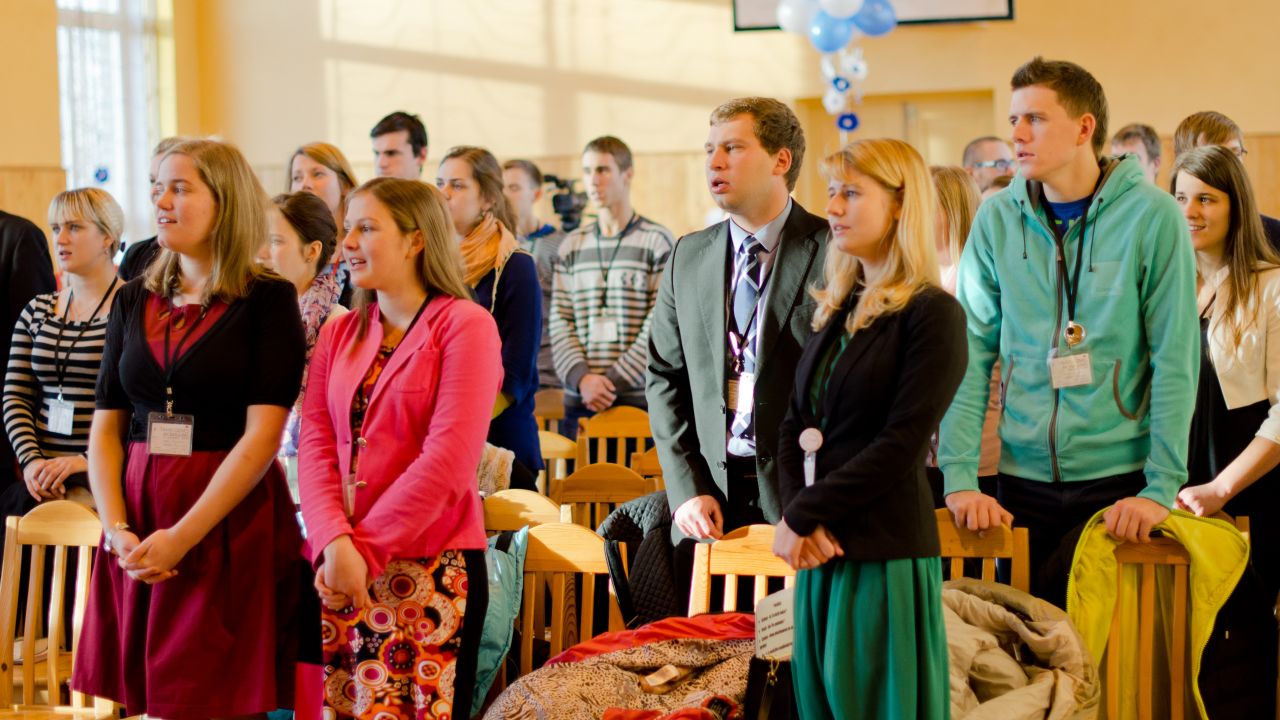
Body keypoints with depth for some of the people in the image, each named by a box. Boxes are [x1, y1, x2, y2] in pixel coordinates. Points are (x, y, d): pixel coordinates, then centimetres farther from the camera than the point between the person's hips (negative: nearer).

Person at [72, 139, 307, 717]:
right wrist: (117, 530, -7)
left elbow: (262, 436, -12)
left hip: (231, 523, -4)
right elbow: (106, 428, 9)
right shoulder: (135, 301, 11)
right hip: (139, 526, 5)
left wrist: (182, 537, -18)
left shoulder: (268, 300, -4)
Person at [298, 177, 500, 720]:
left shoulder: (465, 326, -4)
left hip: (432, 568, -5)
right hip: (341, 573, 5)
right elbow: (315, 446, 4)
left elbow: (448, 460, -13)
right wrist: (335, 544, -12)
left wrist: (364, 549, -14)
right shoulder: (338, 334, 14)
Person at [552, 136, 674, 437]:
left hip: (638, 398, -4)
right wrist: (581, 377, -8)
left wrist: (615, 380, -12)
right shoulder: (572, 246, 13)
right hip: (579, 399, 4)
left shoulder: (657, 241, 0)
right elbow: (560, 321, 8)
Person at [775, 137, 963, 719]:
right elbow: (794, 426, 10)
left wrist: (802, 516, -12)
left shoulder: (932, 314, -8)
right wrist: (796, 516, -7)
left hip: (885, 558, -7)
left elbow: (900, 446, -15)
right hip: (821, 555, 7)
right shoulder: (838, 310, 14)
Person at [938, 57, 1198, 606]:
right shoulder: (997, 220, 3)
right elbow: (971, 355, 1)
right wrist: (959, 476, -8)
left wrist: (1162, 487, -11)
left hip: (1120, 480, -2)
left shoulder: (1152, 216, -5)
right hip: (1022, 479, 2)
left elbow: (1175, 362, -6)